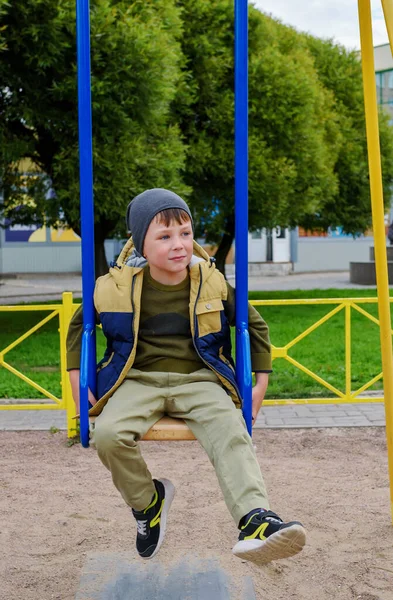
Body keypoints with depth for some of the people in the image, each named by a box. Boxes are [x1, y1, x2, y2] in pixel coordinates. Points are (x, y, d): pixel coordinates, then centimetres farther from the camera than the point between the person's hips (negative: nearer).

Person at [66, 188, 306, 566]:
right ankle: (147, 501, -2)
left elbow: (255, 326, 15)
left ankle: (254, 521, -48)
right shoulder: (117, 286, -3)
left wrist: (261, 382, 8)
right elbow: (78, 325, 14)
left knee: (230, 433, -32)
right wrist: (77, 384, 7)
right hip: (138, 380, 0)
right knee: (107, 434, -30)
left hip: (198, 380, 0)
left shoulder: (212, 283, 0)